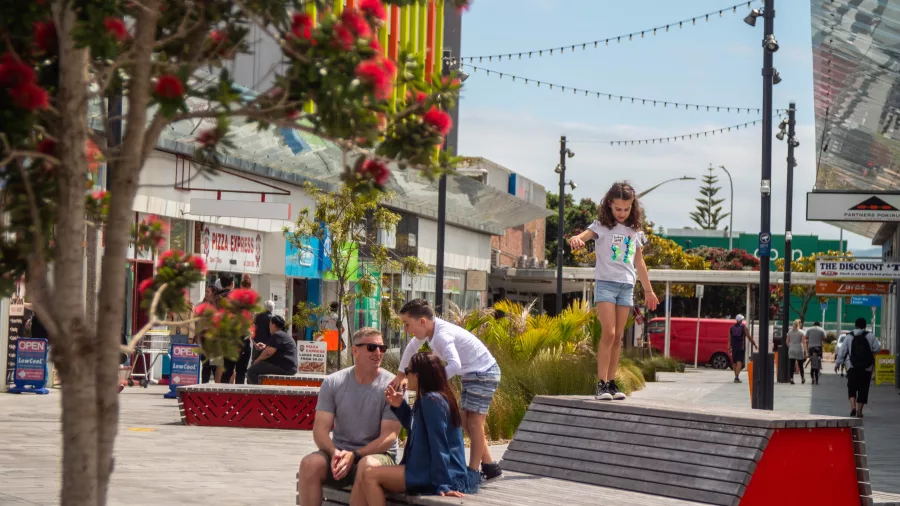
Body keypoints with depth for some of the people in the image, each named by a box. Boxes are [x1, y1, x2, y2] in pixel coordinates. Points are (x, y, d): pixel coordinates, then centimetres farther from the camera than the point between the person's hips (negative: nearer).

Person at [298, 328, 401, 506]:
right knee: (310, 463, -27)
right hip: (340, 453, 3)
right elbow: (320, 429, -2)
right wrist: (334, 452, -24)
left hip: (378, 454, -3)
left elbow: (389, 436, -11)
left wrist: (354, 455, -25)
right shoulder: (333, 382, 3)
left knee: (368, 466, -37)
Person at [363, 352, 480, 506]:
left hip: (431, 475, -11)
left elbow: (439, 446, -22)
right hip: (428, 469, 11)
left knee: (370, 476, -13)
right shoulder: (428, 399, 12)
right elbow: (415, 428, 26)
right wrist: (399, 406, 12)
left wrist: (442, 485, -24)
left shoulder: (432, 400, -19)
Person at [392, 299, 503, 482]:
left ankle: (473, 472, -6)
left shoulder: (442, 335, -29)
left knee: (475, 422, -10)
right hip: (471, 374, 10)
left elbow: (455, 365, -44)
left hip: (484, 373, -10)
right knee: (466, 421, 12)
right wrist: (401, 375, 21)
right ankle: (490, 467, 17)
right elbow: (412, 347, 18)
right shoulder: (429, 328, -1)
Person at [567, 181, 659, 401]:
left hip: (627, 286, 5)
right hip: (606, 283, -5)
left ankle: (611, 383, 7)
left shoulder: (635, 231, 10)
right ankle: (601, 384, -13)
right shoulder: (602, 226, -3)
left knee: (618, 337, 4)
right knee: (608, 334, -14)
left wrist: (648, 290, 23)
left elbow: (639, 263, 19)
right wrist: (575, 240, -46)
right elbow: (581, 237, -22)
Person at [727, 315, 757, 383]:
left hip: (734, 347, 4)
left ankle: (736, 376, 22)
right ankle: (737, 377, -20)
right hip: (741, 347, -4)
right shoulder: (743, 327, -3)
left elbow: (729, 339, 7)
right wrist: (754, 344, 8)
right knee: (739, 362, -8)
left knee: (734, 362, 13)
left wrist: (729, 347, 11)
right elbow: (748, 337, -3)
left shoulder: (732, 327, 8)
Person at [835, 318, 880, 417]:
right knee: (863, 388, 6)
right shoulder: (870, 336, -2)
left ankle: (853, 406, -12)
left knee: (852, 388, 8)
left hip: (852, 367, 0)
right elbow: (877, 348, -2)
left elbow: (842, 351, 2)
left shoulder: (849, 337, 1)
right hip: (866, 367, 0)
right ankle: (859, 410, 5)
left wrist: (837, 363, 9)